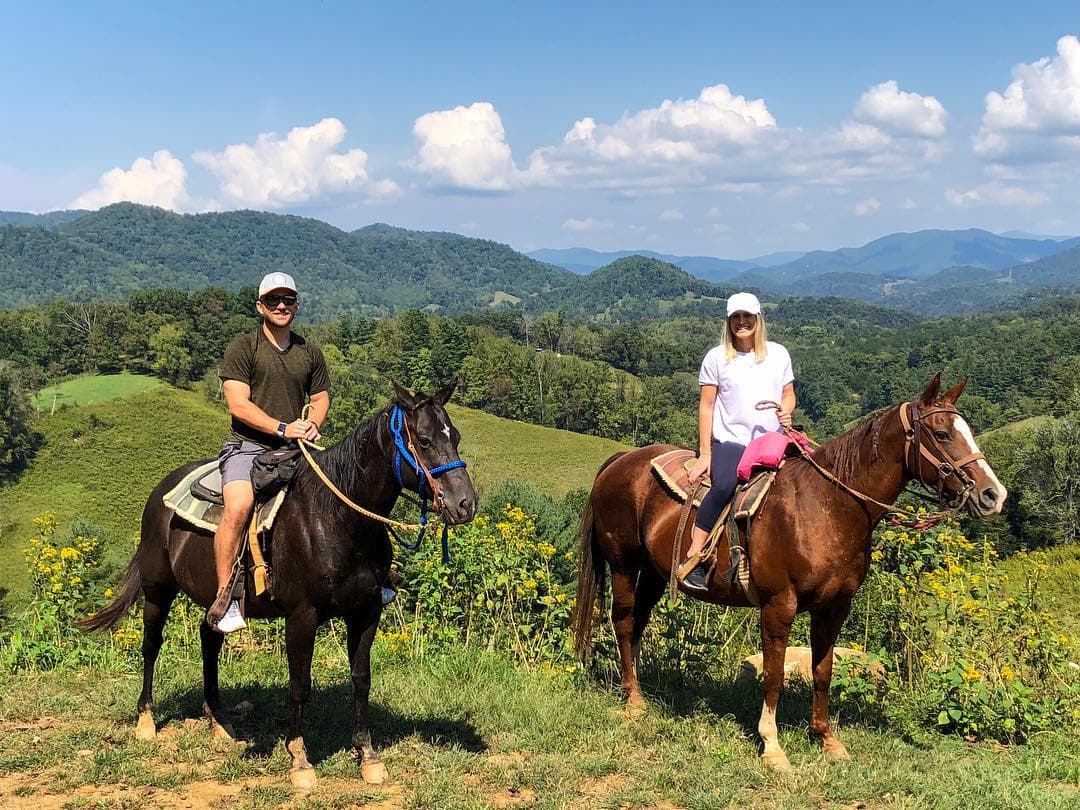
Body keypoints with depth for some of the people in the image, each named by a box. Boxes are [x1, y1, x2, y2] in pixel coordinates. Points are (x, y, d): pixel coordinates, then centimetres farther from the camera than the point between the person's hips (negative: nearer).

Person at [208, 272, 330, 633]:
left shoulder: (310, 353, 17)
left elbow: (321, 398, 21)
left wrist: (312, 424, -3)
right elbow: (238, 403, -8)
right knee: (238, 508, -30)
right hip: (248, 445, -5)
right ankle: (223, 599, -25)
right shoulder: (243, 348, 1)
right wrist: (282, 428, -17)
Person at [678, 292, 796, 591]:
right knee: (724, 486, -34)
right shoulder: (717, 358, 3)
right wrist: (705, 453, -5)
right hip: (730, 442, -4)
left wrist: (786, 411, -7)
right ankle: (693, 560, -30)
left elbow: (788, 394, 19)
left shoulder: (778, 354, 11)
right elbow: (706, 406, 2)